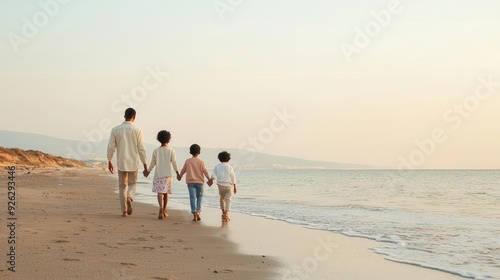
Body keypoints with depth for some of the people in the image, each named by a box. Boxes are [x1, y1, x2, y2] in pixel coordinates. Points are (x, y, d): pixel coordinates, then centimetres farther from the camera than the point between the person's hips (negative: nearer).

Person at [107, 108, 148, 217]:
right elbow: (141, 149, -6)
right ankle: (129, 198, -14)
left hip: (121, 163, 1)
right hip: (133, 163, -1)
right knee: (132, 183, 16)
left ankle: (124, 211, 9)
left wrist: (109, 161, 10)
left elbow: (111, 147, -1)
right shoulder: (137, 130, -6)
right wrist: (145, 163, 3)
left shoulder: (115, 129, -2)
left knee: (122, 186, 12)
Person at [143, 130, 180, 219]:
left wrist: (148, 171, 23)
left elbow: (153, 163, 8)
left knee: (160, 192, -6)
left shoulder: (156, 151, 2)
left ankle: (161, 208, -28)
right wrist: (177, 173, 2)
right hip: (167, 174, 0)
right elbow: (174, 162, -4)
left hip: (158, 174, 0)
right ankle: (164, 210, 19)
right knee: (166, 193, 12)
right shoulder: (171, 150, -1)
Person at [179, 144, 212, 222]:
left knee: (192, 197, -3)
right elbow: (205, 171, -8)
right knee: (199, 197, 12)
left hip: (190, 182, 0)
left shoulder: (187, 161, 4)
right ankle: (198, 211, -5)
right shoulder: (201, 162, -1)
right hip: (199, 182, 0)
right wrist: (209, 179, -9)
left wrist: (180, 176, 30)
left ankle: (194, 214, -11)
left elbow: (183, 170, 13)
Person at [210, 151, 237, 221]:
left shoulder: (217, 166, 0)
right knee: (228, 200, -3)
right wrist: (235, 187, 4)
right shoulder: (229, 167, -3)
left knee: (222, 199, 22)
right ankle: (226, 214, -18)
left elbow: (213, 176, -7)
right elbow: (233, 178, -3)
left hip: (221, 185, 2)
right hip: (229, 185, -2)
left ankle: (223, 212, 27)